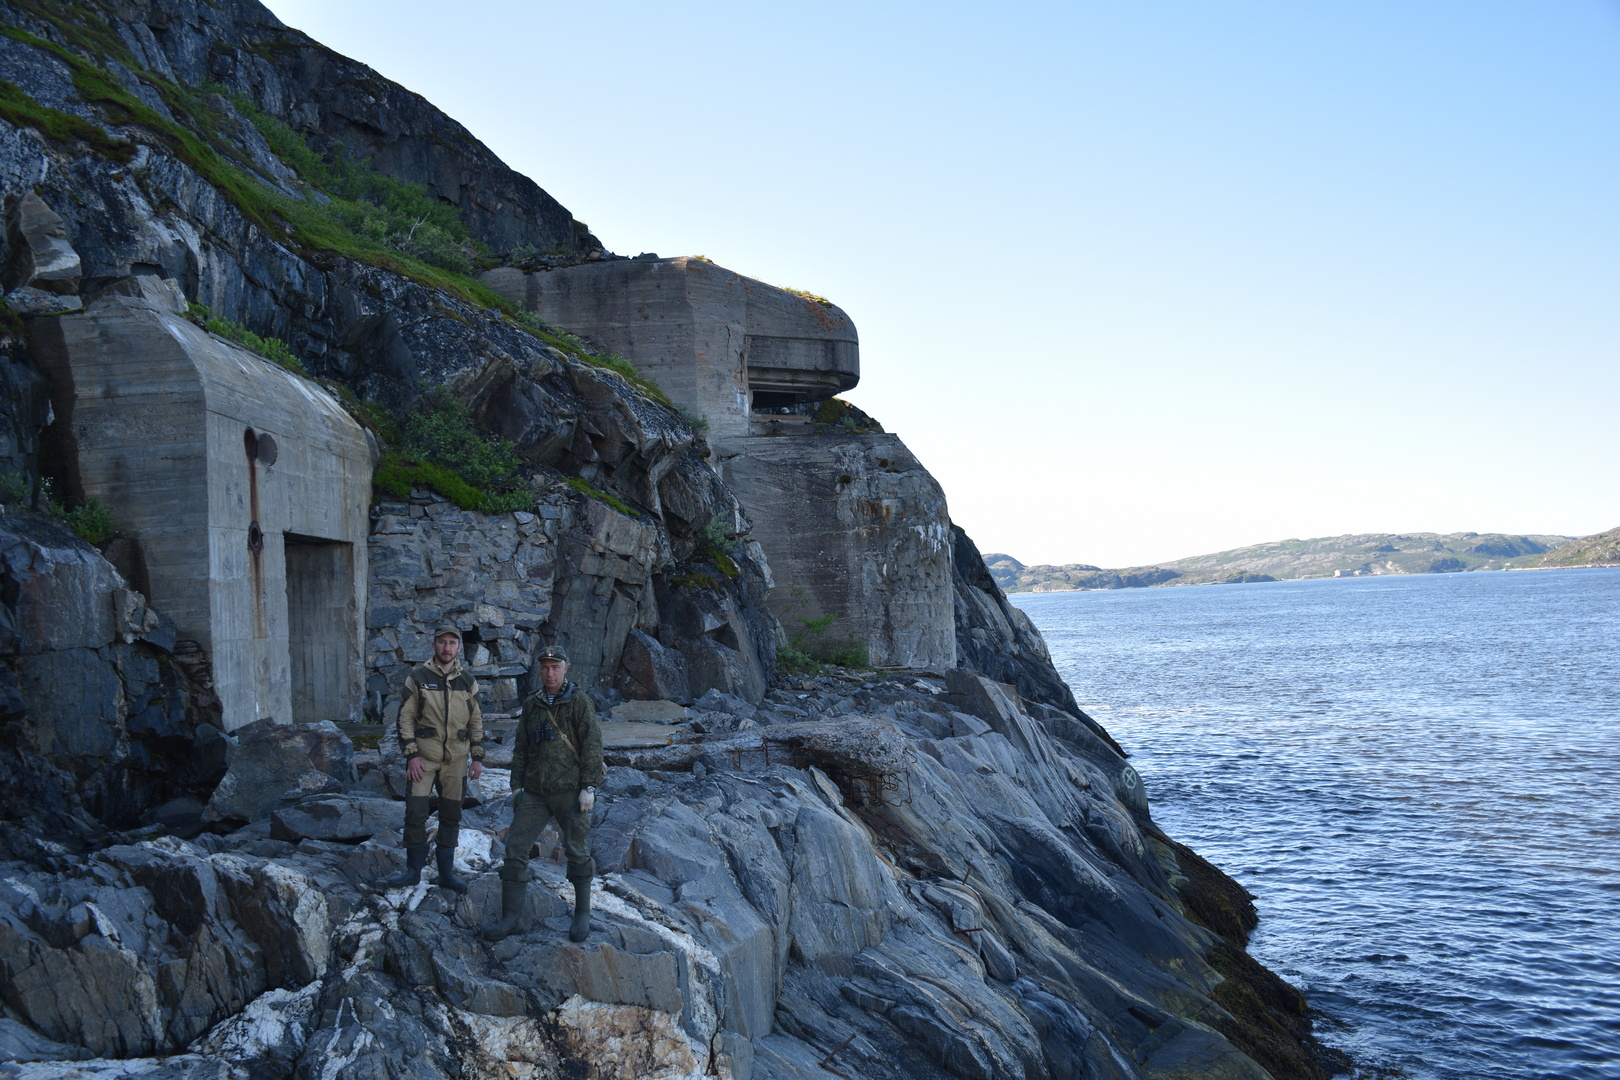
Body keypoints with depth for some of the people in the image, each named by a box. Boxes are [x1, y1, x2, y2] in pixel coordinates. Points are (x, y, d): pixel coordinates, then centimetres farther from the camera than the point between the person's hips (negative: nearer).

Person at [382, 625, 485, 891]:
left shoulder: (467, 682, 9)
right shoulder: (418, 677, 0)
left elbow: (476, 721, 13)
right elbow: (405, 717, -1)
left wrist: (477, 757, 7)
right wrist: (411, 755, -9)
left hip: (456, 759, 3)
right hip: (424, 757, -3)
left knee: (451, 817, 6)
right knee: (415, 812, -7)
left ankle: (446, 873, 15)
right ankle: (413, 869, 7)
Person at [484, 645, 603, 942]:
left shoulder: (578, 702, -5)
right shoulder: (532, 704, 10)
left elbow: (592, 745, -9)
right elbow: (521, 748, 15)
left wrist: (588, 787, -14)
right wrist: (517, 786, 9)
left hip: (570, 791, -5)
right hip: (535, 792, 5)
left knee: (577, 852, 6)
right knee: (515, 848, -2)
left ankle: (582, 914, 22)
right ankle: (510, 917, 4)